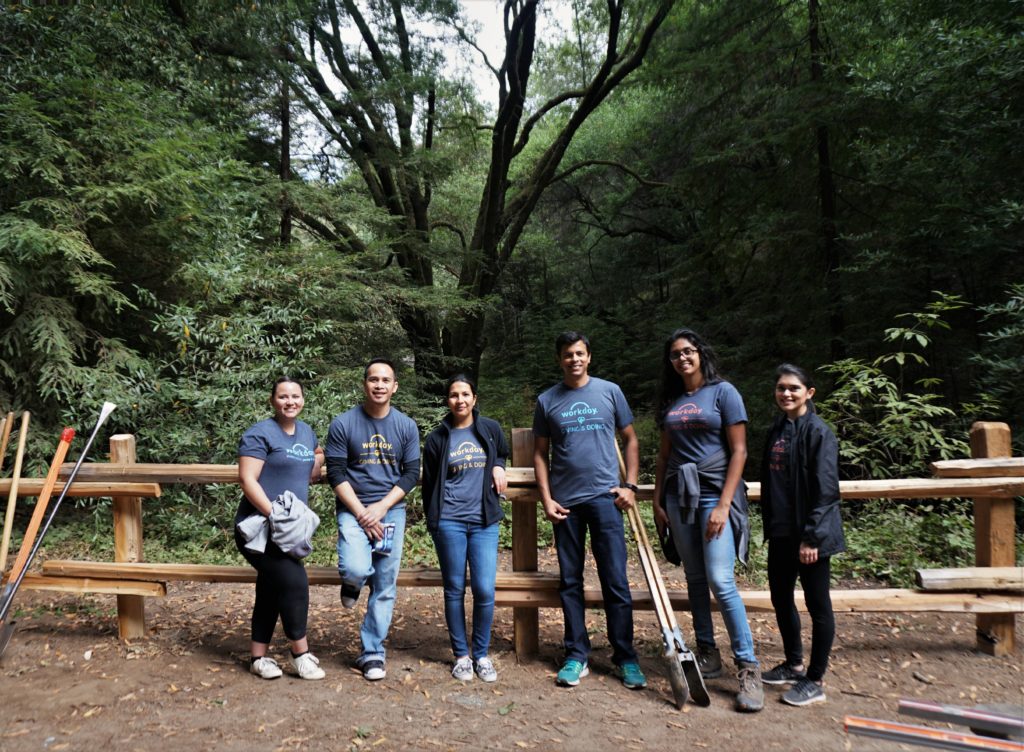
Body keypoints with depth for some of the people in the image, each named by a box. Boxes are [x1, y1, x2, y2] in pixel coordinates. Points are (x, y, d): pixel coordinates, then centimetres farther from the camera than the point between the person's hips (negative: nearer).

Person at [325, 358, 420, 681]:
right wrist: (362, 513, -12)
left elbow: (411, 473, 3)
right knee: (356, 569, -24)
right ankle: (353, 581, 15)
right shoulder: (343, 424, -4)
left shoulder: (407, 426, 3)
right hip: (353, 510, -2)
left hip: (391, 511, 2)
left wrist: (381, 507, -9)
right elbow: (336, 474, -5)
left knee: (385, 587, 4)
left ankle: (372, 652, 20)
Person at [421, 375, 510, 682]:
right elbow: (429, 484, 10)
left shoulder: (490, 429, 5)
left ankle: (481, 654, 17)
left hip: (484, 522, 1)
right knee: (454, 590, 6)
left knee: (485, 590, -3)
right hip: (449, 522, -1)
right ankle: (461, 655, 21)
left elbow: (504, 453, 26)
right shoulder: (437, 438, 3)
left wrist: (498, 467, 4)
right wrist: (433, 521, 10)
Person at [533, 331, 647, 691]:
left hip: (604, 497, -1)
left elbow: (630, 440, 9)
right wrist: (546, 498, -1)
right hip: (565, 502, 2)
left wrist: (630, 485, 0)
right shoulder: (547, 401, 6)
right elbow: (540, 453, 9)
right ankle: (576, 656, 18)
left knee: (616, 581, 0)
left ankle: (625, 657, 11)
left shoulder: (609, 391, 5)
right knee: (570, 582, 8)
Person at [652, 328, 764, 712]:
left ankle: (749, 667, -3)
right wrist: (658, 500, 10)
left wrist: (723, 505, -14)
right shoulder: (670, 401, 11)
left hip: (714, 493, -5)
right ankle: (707, 655, 22)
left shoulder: (723, 392, -4)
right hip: (679, 495, 5)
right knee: (695, 578, 10)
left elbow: (738, 451, -8)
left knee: (721, 582, -13)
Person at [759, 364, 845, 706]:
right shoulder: (776, 430, 10)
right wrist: (769, 525, 15)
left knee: (817, 605, 5)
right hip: (781, 533, 8)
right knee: (781, 598, 16)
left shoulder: (818, 431, -13)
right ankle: (794, 665, 34)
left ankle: (815, 681, 17)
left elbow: (826, 489, -17)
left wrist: (812, 536, -19)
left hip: (809, 535, -8)